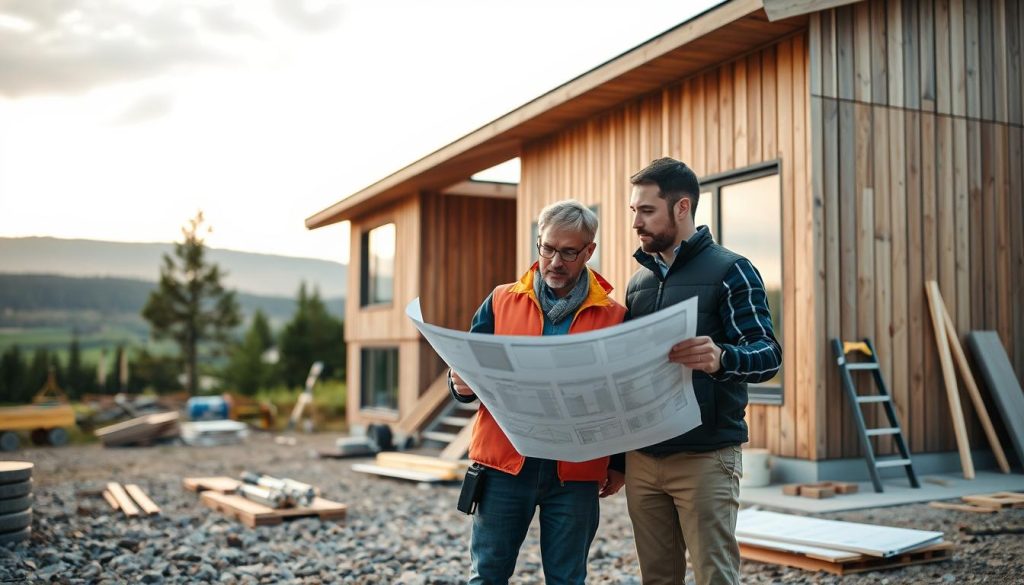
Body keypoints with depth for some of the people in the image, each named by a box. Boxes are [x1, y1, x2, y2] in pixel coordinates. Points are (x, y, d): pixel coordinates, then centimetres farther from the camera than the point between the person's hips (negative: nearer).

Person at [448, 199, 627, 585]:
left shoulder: (613, 317, 3)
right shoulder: (500, 301, 6)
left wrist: (620, 464, 5)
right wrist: (462, 384, -12)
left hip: (576, 471, -1)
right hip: (504, 463, 1)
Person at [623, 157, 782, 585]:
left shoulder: (729, 271, -6)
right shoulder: (639, 281, 13)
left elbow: (768, 354, -14)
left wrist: (720, 359, -37)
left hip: (705, 458, -6)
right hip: (642, 458, 6)